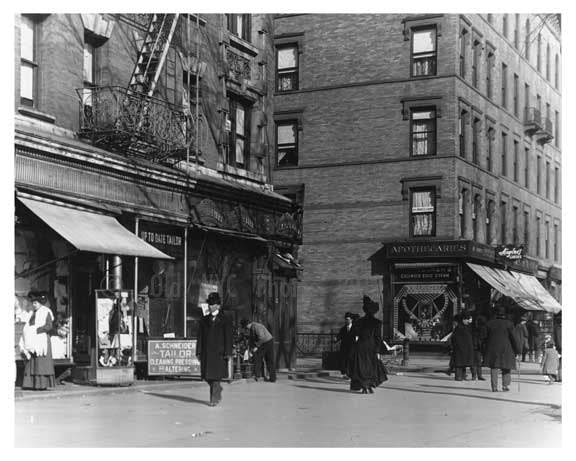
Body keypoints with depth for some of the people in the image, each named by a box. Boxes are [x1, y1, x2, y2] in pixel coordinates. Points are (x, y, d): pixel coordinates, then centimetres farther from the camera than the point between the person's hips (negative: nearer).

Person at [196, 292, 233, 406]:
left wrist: (228, 353, -8)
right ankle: (218, 390, 29)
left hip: (219, 352, -4)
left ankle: (214, 399, 0)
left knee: (216, 376, -7)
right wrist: (199, 352, 4)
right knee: (207, 376, 4)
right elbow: (200, 336, 11)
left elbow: (228, 338, -1)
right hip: (206, 353, 4)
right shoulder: (204, 320, 13)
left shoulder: (225, 320, 3)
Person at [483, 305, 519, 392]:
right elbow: (513, 337, -5)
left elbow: (486, 337, 7)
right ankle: (506, 386, 1)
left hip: (492, 349, 2)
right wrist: (517, 349, 1)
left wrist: (485, 348, 14)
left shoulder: (490, 323, 4)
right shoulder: (508, 324, -4)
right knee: (506, 368, 9)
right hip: (506, 349, -1)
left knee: (494, 368, 5)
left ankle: (494, 387, 0)